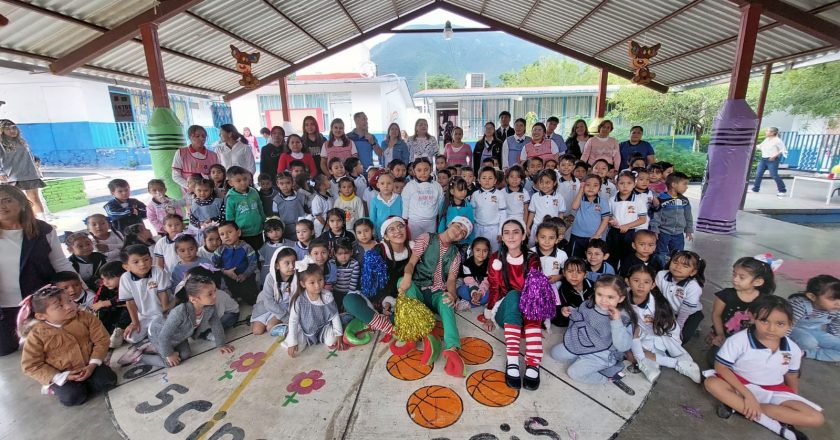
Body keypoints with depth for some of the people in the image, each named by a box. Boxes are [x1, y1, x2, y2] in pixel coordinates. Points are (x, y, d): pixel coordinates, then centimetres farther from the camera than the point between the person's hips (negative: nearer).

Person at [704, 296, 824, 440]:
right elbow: (721, 367, -21)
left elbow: (791, 377, 11)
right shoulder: (739, 340, -20)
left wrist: (795, 404, 12)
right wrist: (748, 395, -24)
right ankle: (777, 426, -27)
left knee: (816, 418, -17)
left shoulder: (793, 350, -6)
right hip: (740, 385, -4)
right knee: (712, 383, -32)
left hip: (774, 392, 4)